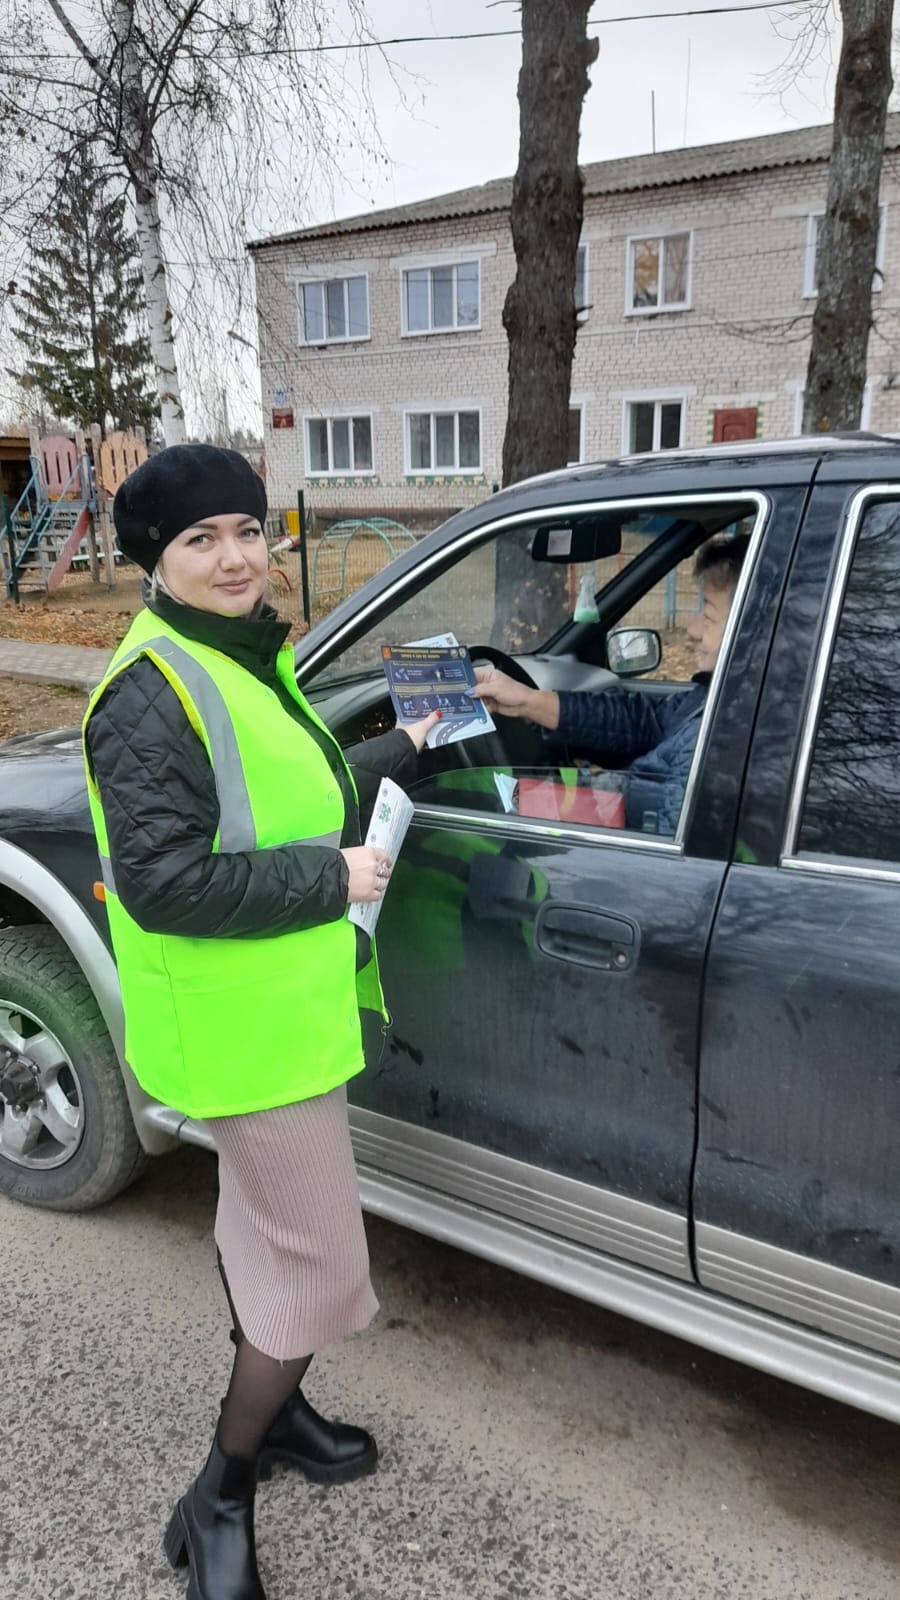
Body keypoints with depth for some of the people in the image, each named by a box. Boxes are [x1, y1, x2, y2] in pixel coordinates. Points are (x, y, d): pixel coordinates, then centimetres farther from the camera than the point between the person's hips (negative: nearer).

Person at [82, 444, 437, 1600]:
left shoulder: (242, 659, 8)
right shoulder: (152, 694, -22)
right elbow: (163, 884, -27)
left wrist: (403, 751, 11)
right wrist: (334, 880, -23)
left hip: (278, 1007, 10)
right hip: (248, 1028, -10)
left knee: (261, 1223, 26)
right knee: (318, 1270, 1)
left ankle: (267, 1406, 50)